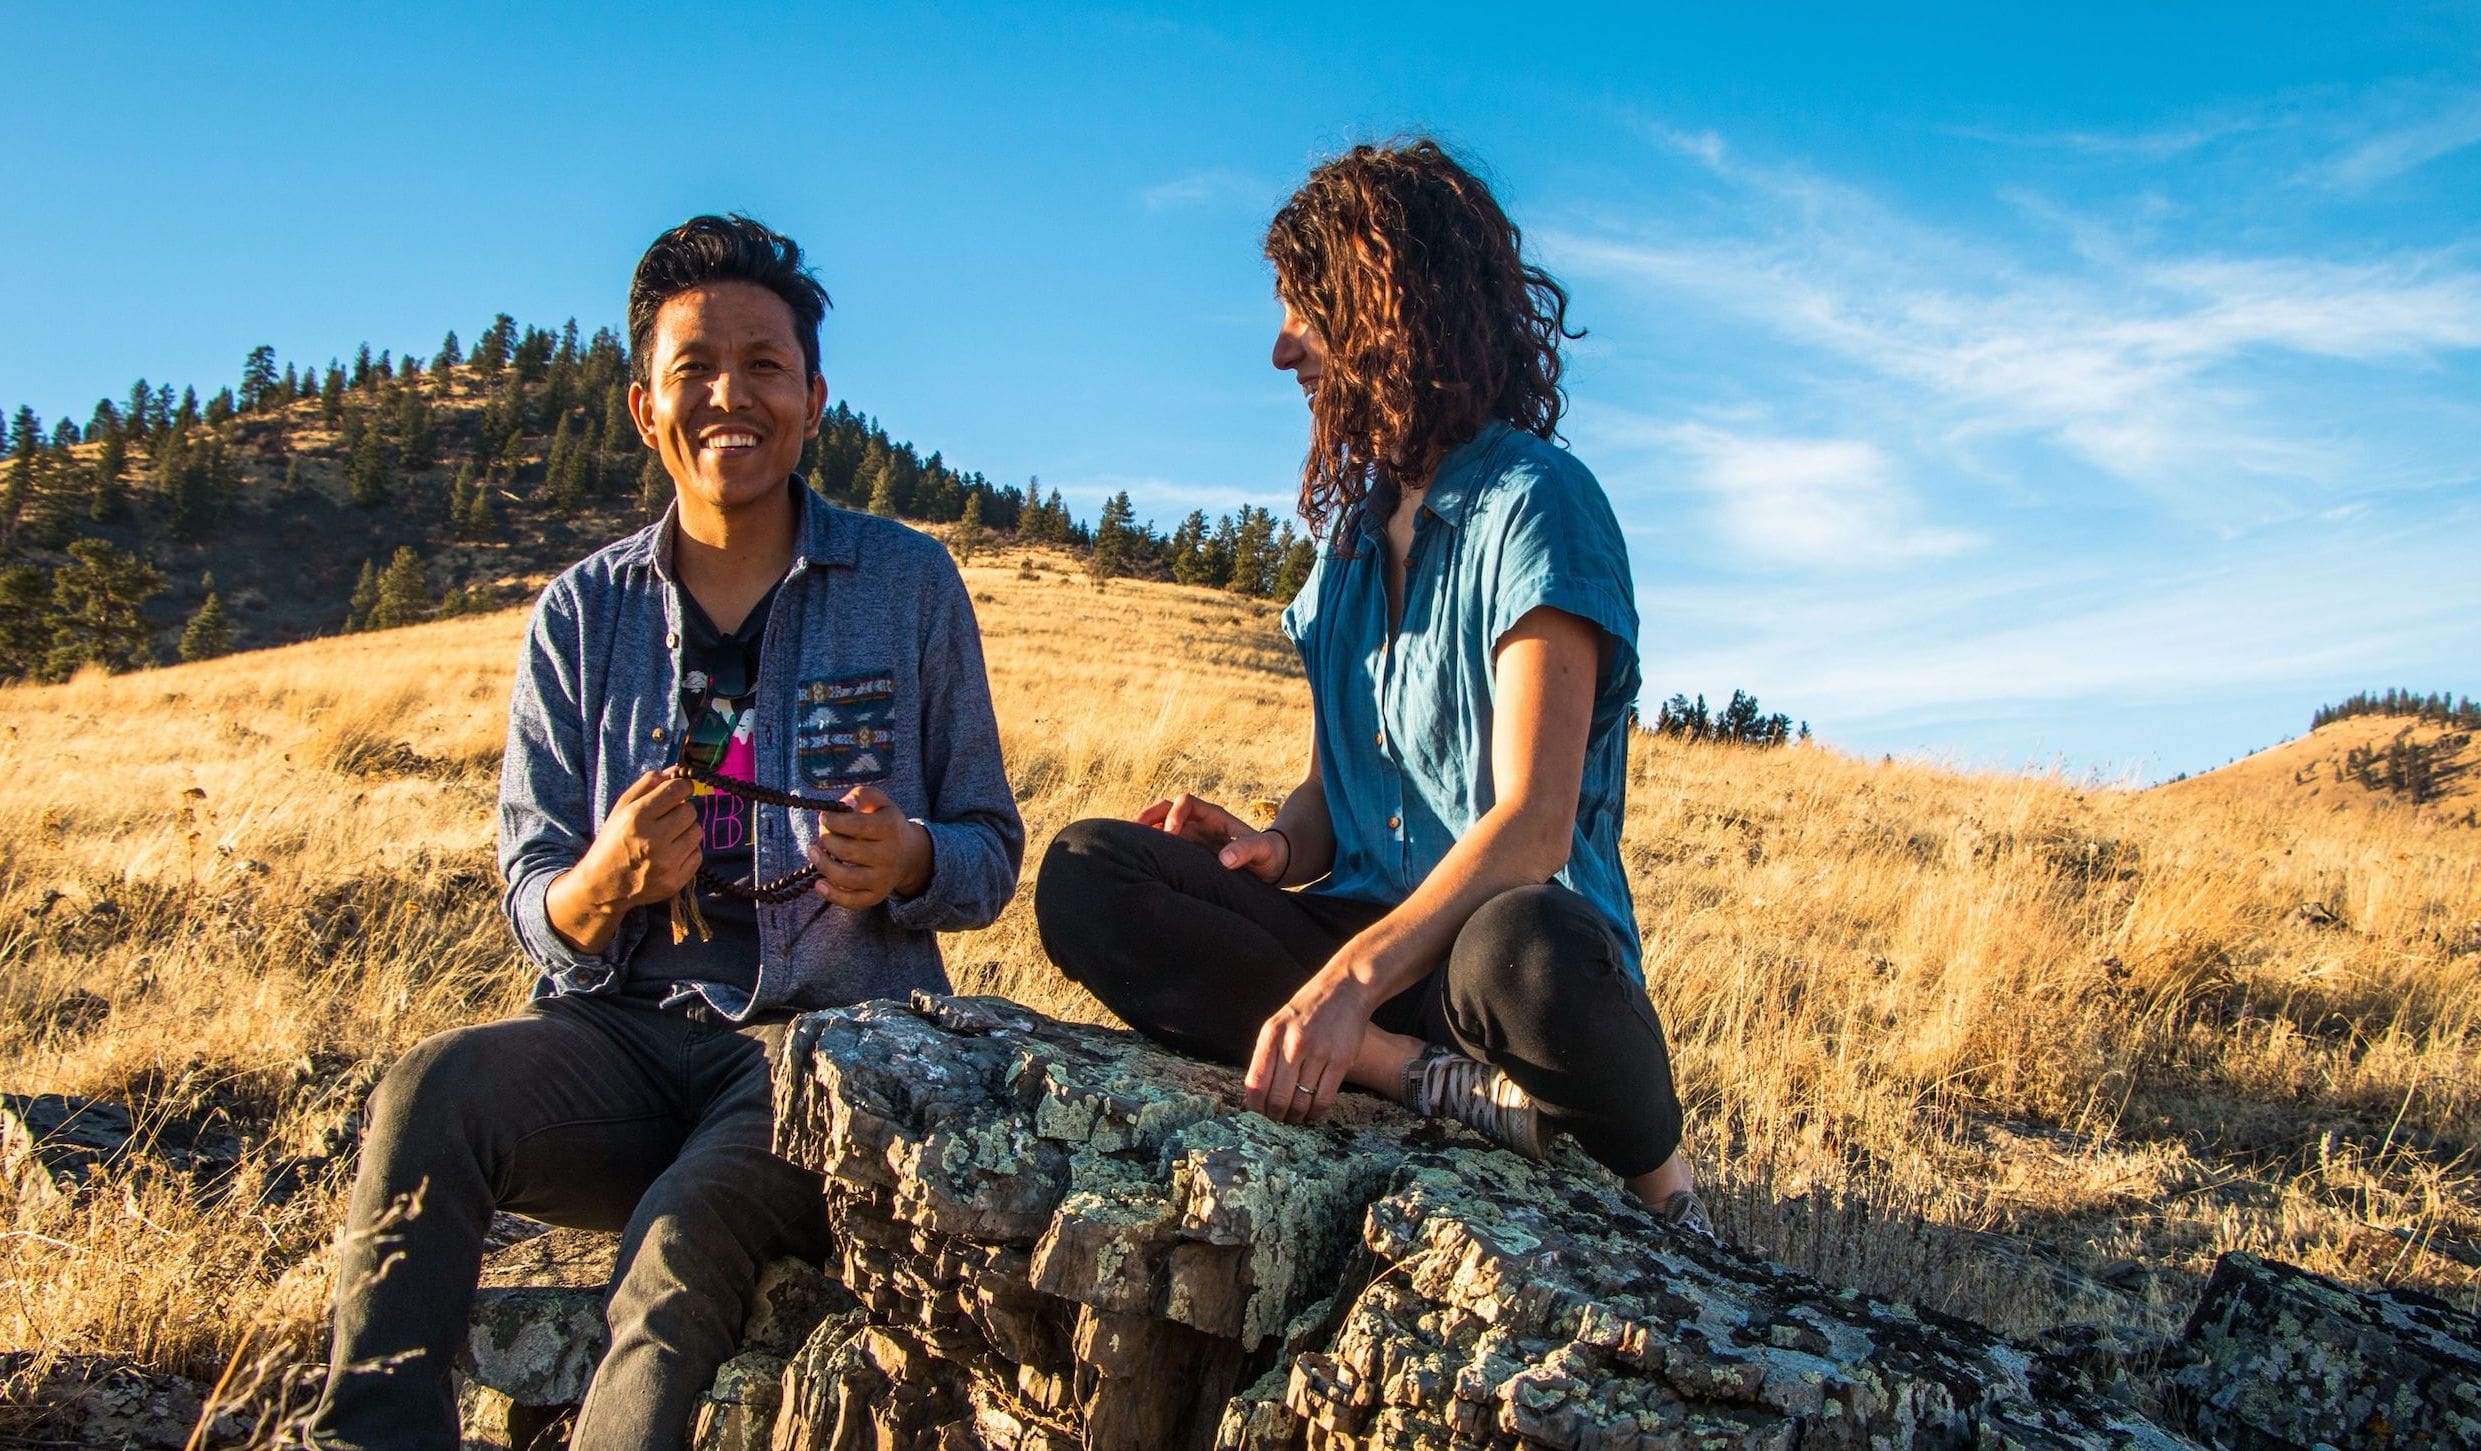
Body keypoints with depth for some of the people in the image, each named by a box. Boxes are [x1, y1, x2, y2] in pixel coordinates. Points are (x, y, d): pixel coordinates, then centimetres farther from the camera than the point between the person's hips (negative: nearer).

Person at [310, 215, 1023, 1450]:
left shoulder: (908, 584, 5)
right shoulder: (580, 615, 9)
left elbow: (990, 851, 7)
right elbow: (532, 905, 8)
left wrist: (908, 863, -17)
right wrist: (601, 886, -17)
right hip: (627, 1032, 3)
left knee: (688, 1243, -34)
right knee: (429, 1091, -29)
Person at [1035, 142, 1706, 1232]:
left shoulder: (1536, 502, -9)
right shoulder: (1356, 521, 16)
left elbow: (1531, 825, -20)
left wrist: (1349, 978, -32)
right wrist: (1278, 847, -6)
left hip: (1521, 932, -7)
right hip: (1372, 931, 7)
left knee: (1522, 949, -42)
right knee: (1083, 876, -14)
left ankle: (1654, 1174, -9)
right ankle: (1449, 1084, -25)